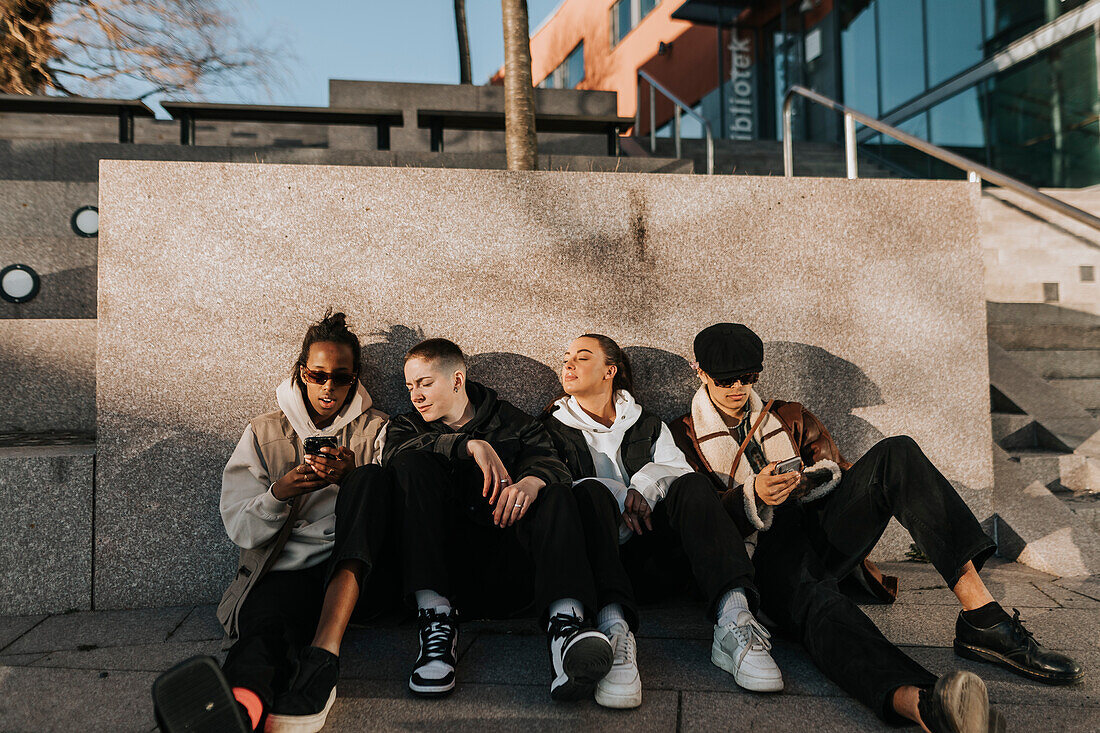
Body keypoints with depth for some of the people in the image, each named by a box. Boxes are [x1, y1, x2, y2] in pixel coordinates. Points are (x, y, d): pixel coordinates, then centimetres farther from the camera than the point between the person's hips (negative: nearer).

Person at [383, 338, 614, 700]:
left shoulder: (513, 422, 18)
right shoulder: (409, 426, 21)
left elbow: (550, 462, -2)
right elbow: (395, 453, -5)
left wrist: (531, 482, -26)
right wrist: (470, 445, -18)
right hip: (447, 559, 1)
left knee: (554, 493, -24)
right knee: (415, 464, -18)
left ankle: (565, 623, -49)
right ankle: (436, 622, -31)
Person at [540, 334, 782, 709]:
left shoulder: (649, 425, 23)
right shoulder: (552, 427, 18)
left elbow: (679, 469, 6)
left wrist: (646, 482, -14)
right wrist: (618, 497, -12)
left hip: (646, 550, 2)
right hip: (598, 547, -1)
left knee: (691, 484, -24)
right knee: (592, 491, -32)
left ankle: (733, 620, -42)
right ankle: (614, 630, -53)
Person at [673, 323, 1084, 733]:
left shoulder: (788, 418, 27)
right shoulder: (684, 437, 14)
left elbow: (836, 471, 17)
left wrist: (805, 482, -7)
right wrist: (752, 495, -18)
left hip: (821, 531, 5)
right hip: (768, 554, -4)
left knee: (895, 454, -20)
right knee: (811, 600, -41)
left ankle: (983, 618, -33)